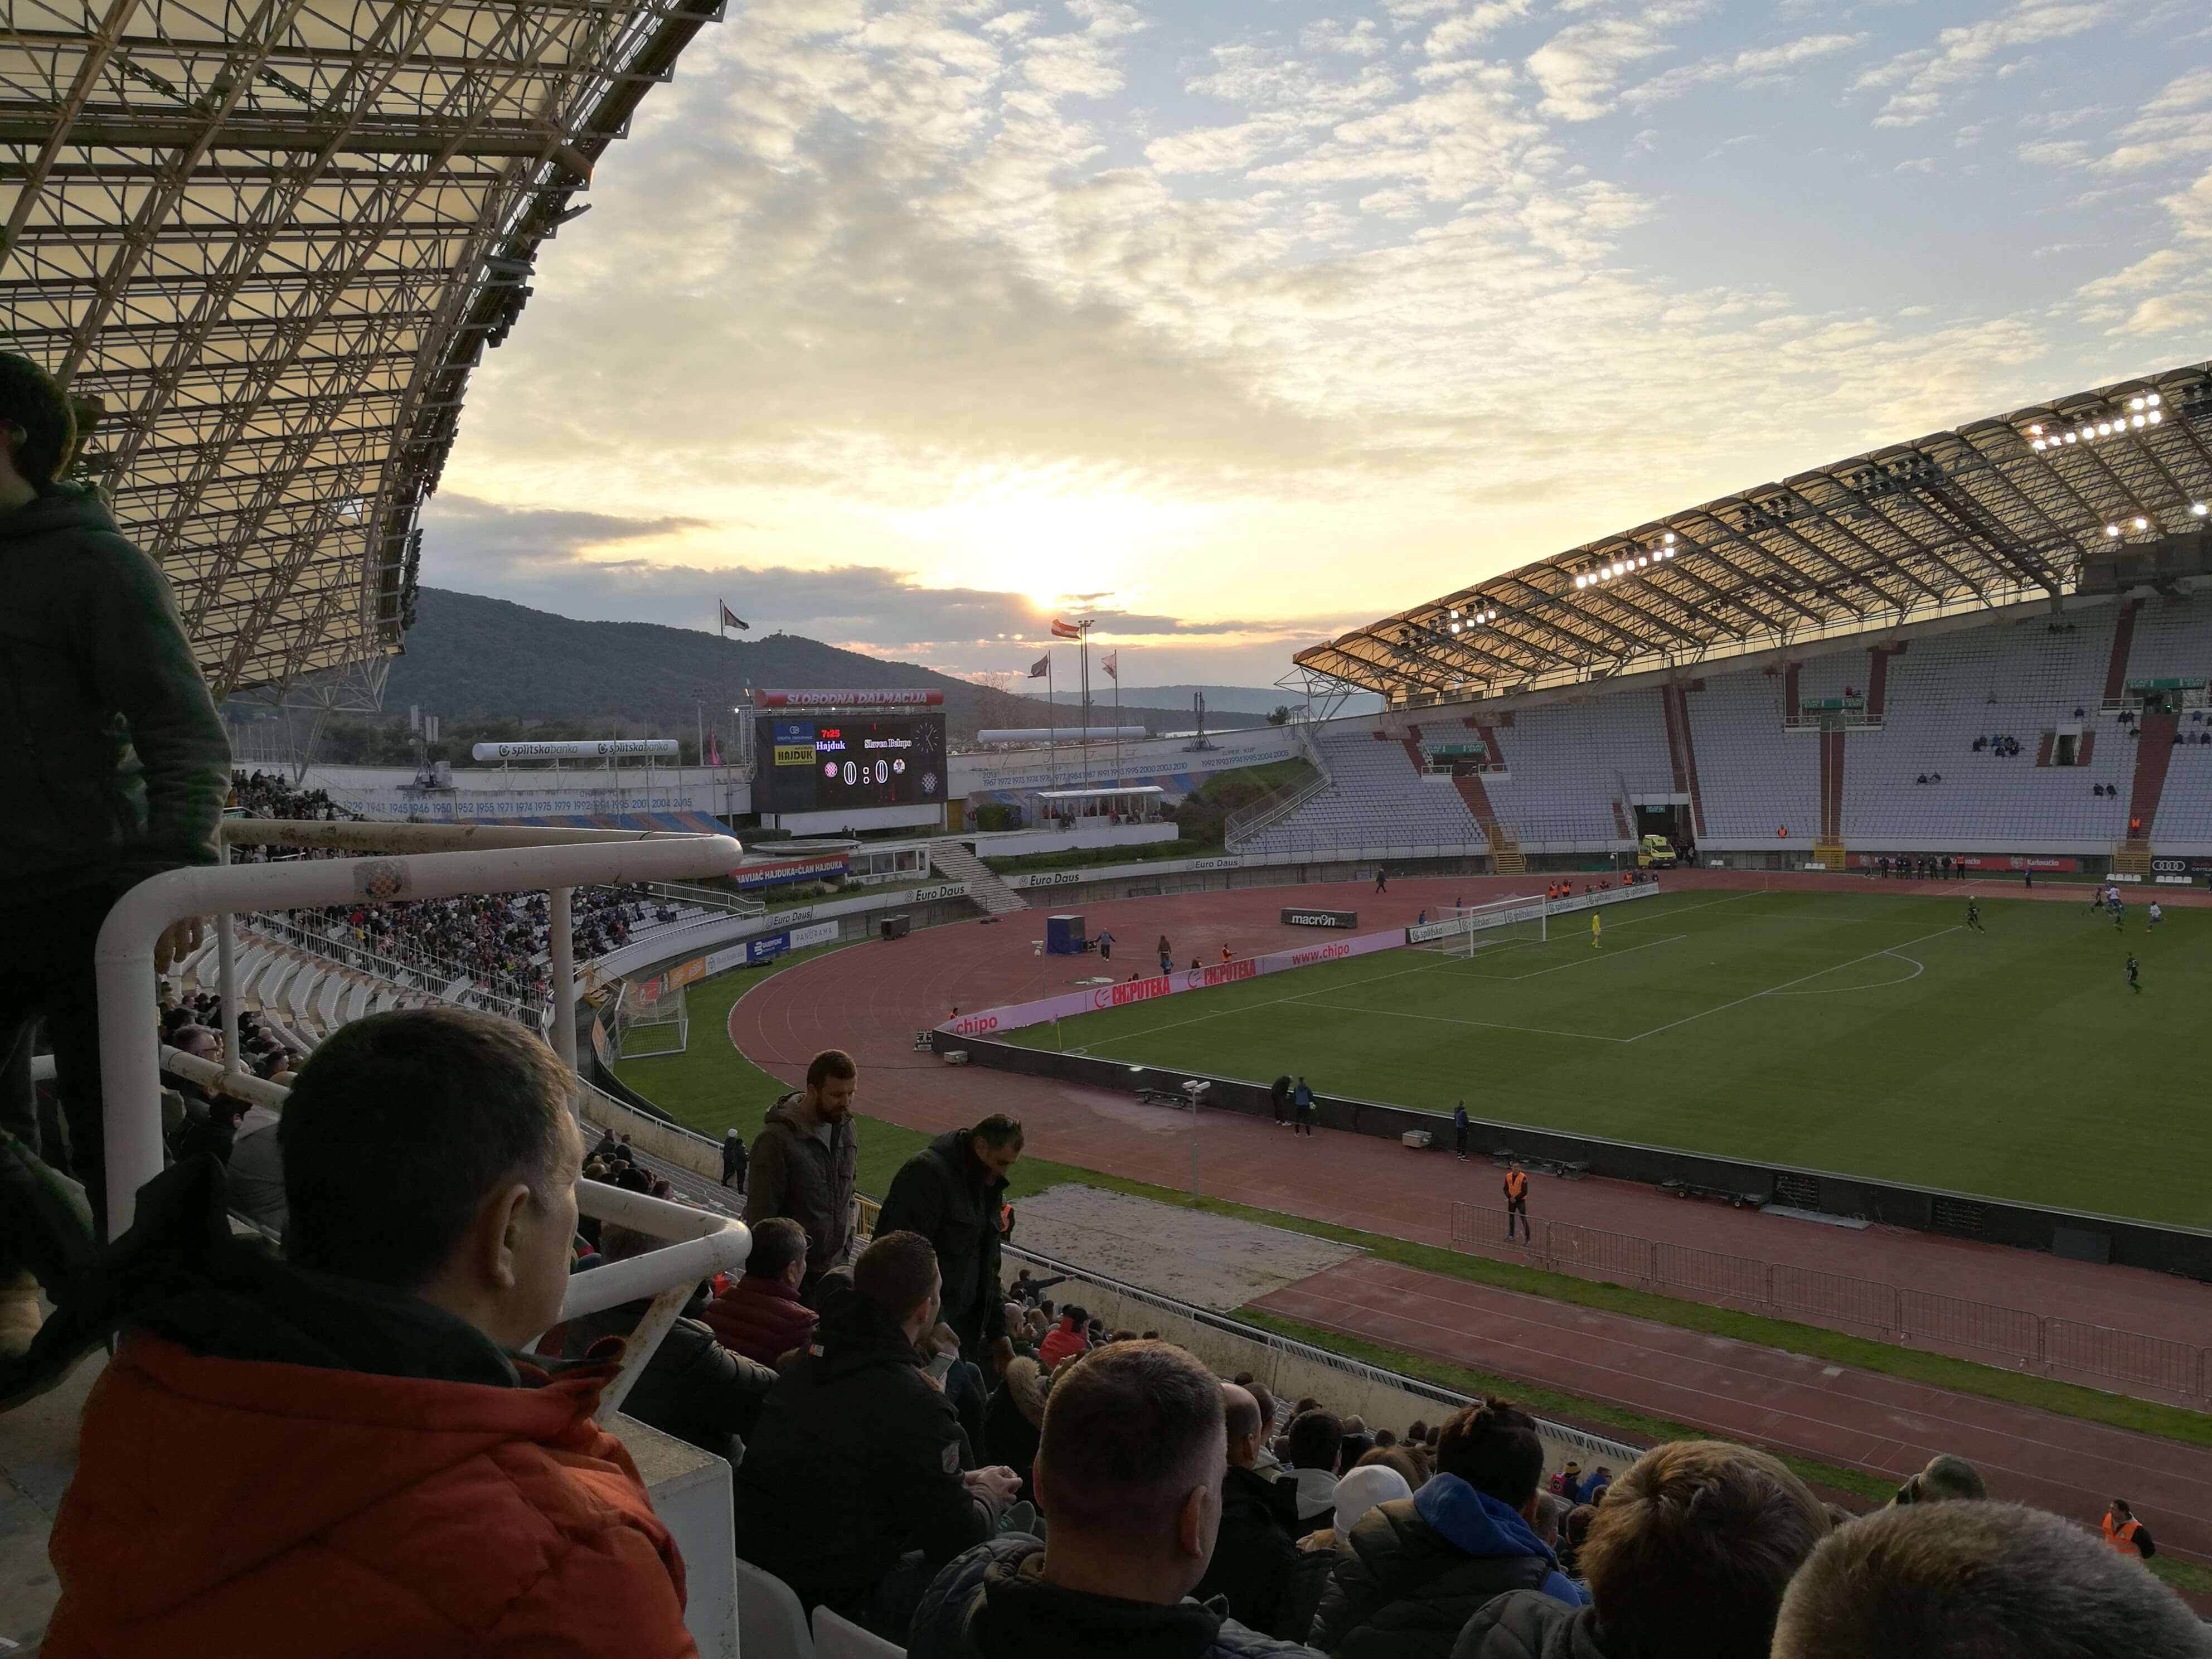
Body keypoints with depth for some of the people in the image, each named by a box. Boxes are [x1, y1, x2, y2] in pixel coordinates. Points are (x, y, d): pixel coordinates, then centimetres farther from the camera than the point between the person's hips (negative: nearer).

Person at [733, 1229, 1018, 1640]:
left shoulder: (810, 1359, 2)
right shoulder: (912, 1404, -24)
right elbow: (957, 1540, -14)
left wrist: (962, 1482, 15)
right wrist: (988, 1498, 7)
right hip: (835, 1602, -8)